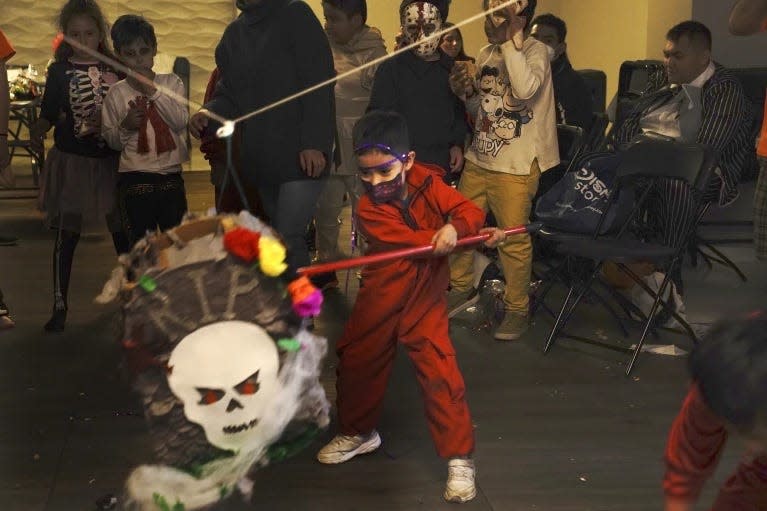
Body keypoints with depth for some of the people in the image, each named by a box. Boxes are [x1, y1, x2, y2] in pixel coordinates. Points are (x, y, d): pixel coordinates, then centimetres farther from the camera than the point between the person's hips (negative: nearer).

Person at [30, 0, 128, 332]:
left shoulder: (115, 68, 2)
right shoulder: (60, 71, -2)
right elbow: (49, 115, -2)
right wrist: (38, 131, -22)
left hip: (112, 160, 2)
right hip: (71, 161, -2)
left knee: (121, 230, 12)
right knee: (66, 234, 3)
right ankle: (60, 305, 11)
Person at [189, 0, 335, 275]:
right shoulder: (234, 32, 17)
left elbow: (319, 82, -10)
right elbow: (230, 94, 16)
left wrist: (313, 143, -19)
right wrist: (208, 113, -7)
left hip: (301, 155, -6)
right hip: (260, 159, 7)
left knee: (288, 240, -14)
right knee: (283, 238, 13)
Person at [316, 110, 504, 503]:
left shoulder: (428, 184, -7)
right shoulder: (367, 209, -15)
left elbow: (470, 210, -14)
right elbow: (407, 240, -26)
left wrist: (455, 227, -38)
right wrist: (473, 235, -32)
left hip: (425, 301, -1)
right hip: (378, 300, 1)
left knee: (440, 373, -10)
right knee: (356, 364, 14)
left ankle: (459, 458, 3)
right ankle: (357, 432, 42)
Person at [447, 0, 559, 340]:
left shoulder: (535, 50, -9)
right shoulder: (486, 55, 10)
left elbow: (525, 90, -31)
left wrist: (512, 39, -25)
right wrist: (467, 93, -2)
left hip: (515, 167, -7)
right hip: (478, 159, 7)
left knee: (513, 238, -2)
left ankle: (517, 308, 15)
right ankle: (462, 288, 33)